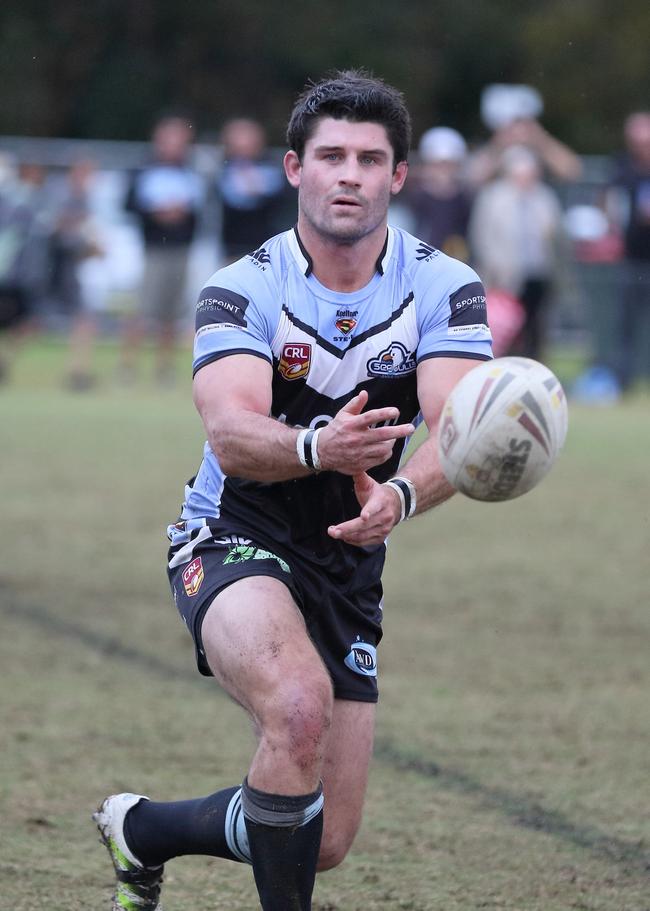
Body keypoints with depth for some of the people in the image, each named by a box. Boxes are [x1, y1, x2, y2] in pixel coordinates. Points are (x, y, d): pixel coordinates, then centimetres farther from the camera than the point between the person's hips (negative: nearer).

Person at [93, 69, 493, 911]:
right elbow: (231, 432, -28)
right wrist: (315, 448, -51)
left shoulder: (446, 289, -7)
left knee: (325, 844, 5)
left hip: (350, 564, 4)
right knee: (300, 703, -37)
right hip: (234, 544, -4)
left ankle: (142, 829, 33)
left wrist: (400, 494, -45)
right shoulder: (242, 290, -12)